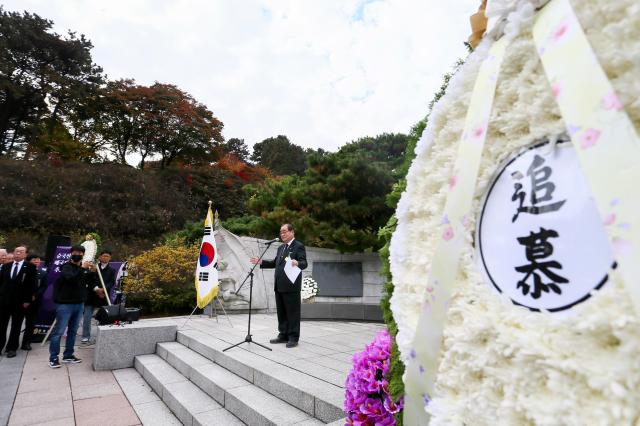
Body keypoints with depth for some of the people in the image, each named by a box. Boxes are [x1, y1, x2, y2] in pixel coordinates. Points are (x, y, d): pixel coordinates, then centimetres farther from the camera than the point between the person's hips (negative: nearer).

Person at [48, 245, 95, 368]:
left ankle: (68, 355, 20)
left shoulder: (84, 268, 10)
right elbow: (70, 278, -25)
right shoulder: (67, 267, -6)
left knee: (73, 331, 12)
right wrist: (82, 268, -29)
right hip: (65, 304, -5)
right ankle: (53, 357, 9)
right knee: (59, 331, -1)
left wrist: (92, 272, -4)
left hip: (79, 304, 5)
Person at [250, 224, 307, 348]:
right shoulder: (281, 248, 20)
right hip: (279, 286, 8)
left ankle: (293, 337, 11)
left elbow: (304, 263, -16)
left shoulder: (299, 246, -6)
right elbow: (275, 263, 23)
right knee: (281, 312, 15)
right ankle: (283, 335, 27)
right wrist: (261, 262, 14)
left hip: (291, 286, -8)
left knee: (292, 312, 0)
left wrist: (297, 263, -37)